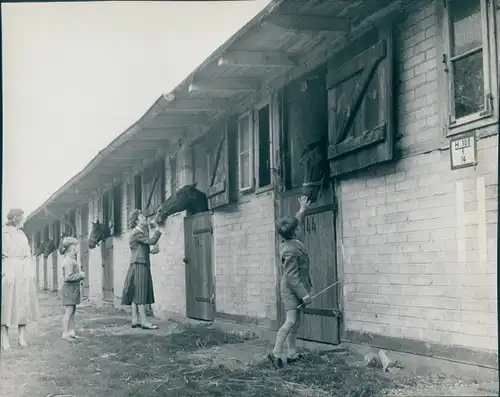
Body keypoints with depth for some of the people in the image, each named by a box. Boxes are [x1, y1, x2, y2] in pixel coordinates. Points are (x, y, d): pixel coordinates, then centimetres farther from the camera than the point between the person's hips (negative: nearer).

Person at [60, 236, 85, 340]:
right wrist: (80, 275, -14)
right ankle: (65, 334, -4)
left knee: (72, 311, 13)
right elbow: (68, 277, -23)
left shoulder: (72, 259, 14)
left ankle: (71, 332, 18)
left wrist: (80, 275, 10)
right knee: (68, 311, -7)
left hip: (74, 288, 10)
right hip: (69, 288, -10)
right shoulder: (69, 260, -17)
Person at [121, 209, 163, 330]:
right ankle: (143, 321, -10)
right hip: (139, 266, -10)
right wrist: (158, 229, -7)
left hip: (142, 266, 10)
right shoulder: (136, 233, -12)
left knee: (136, 294, 8)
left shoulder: (139, 233, 18)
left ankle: (135, 320, 11)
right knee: (140, 293, -9)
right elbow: (152, 241, -18)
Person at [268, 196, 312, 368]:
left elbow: (296, 223, 25)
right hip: (292, 290, -10)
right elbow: (292, 276, -25)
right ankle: (276, 353, -9)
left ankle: (292, 354, 16)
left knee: (295, 322, 11)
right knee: (291, 321, -13)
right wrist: (304, 293, -23)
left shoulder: (290, 241, 2)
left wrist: (302, 210, 31)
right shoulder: (290, 251, -25)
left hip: (295, 289, 10)